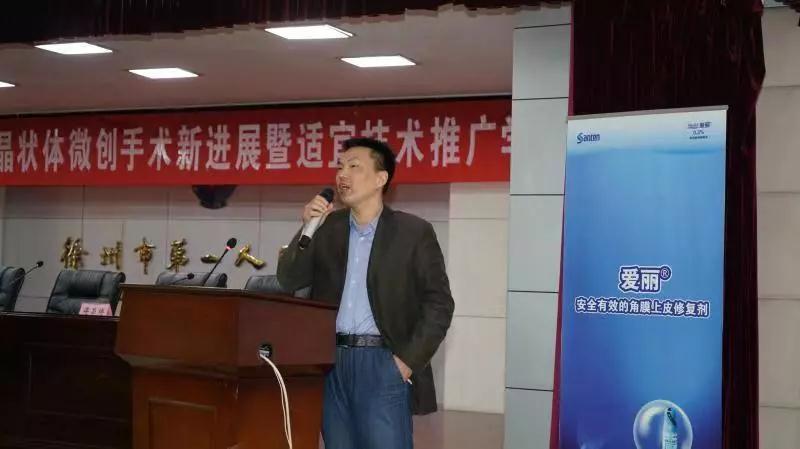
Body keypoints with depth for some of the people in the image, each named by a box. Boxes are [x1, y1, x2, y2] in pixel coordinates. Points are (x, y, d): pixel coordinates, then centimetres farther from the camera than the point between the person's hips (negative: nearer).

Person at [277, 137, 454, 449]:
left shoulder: (414, 231, 0)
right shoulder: (327, 227, 11)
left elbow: (439, 304, -3)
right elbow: (288, 281, 5)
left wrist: (409, 360, -10)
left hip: (382, 363, -4)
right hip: (331, 361, 4)